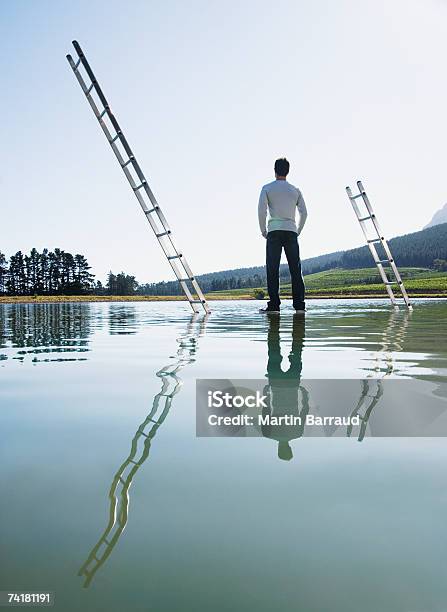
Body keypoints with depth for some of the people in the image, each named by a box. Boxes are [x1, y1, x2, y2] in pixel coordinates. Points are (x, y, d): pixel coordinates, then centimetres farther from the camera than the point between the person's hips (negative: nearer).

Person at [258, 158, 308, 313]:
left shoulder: (267, 188, 6)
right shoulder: (295, 190, 15)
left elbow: (261, 211, -4)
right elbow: (304, 213, 10)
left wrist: (263, 230, 5)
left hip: (274, 231, -2)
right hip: (291, 231, 3)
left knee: (272, 269, -3)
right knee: (296, 269, 2)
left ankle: (274, 305, -9)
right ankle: (299, 305, 0)